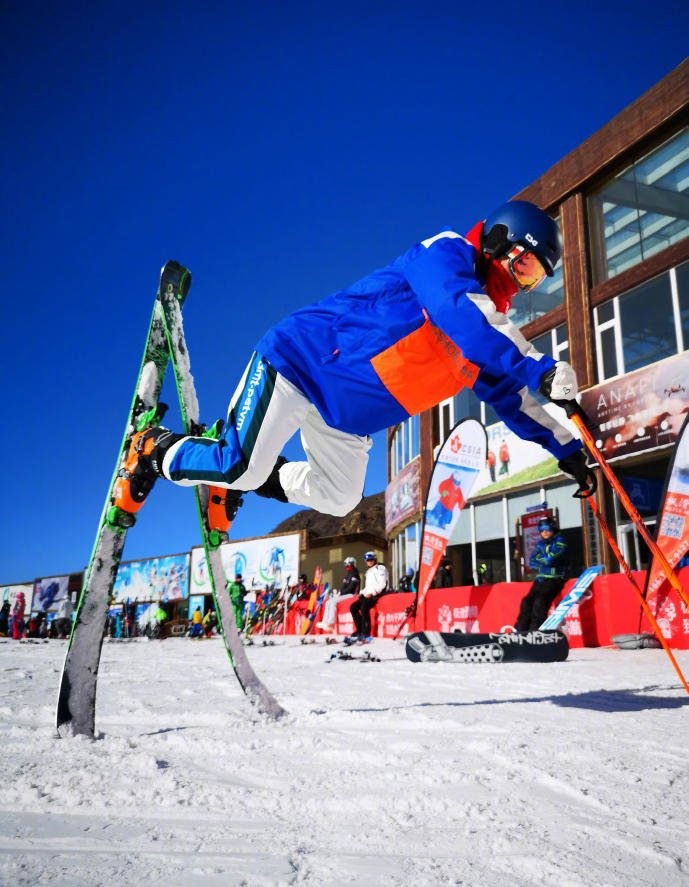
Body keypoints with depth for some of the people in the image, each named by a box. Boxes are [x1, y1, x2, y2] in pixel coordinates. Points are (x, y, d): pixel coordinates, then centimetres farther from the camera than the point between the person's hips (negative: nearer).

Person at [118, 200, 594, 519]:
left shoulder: (494, 330, 11)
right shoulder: (445, 254, -13)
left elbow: (512, 398, 15)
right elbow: (459, 317, -33)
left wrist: (566, 448, 8)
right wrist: (539, 370, -36)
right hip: (304, 360, -9)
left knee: (337, 497, 9)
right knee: (238, 467, -14)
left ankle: (253, 472, 24)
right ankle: (156, 448, 14)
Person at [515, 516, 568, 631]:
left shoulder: (559, 542, 0)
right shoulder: (540, 544, 17)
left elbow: (551, 559, -14)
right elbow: (532, 563, 9)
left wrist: (539, 558, 2)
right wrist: (544, 561, -5)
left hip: (555, 579, -6)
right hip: (541, 579, 6)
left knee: (540, 600, -27)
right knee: (527, 601, -13)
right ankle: (519, 632, -12)